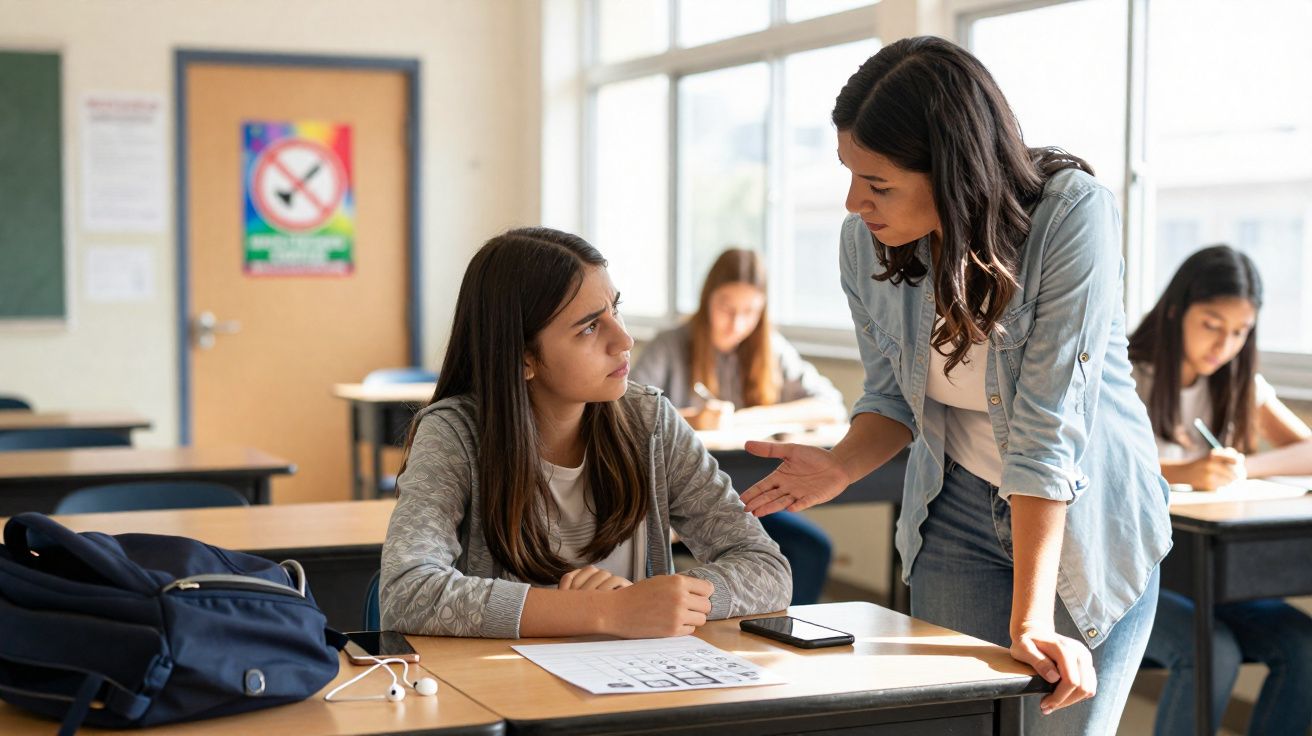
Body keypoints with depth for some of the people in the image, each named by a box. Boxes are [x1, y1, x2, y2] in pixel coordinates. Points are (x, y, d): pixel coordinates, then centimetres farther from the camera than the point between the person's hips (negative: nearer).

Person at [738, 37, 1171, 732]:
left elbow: (1048, 425, -31)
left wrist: (1030, 619, -32)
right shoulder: (866, 243, -13)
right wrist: (838, 467, -21)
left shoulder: (1073, 214, -28)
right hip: (957, 516, 3)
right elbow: (894, 398, 1)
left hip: (1088, 518, -3)